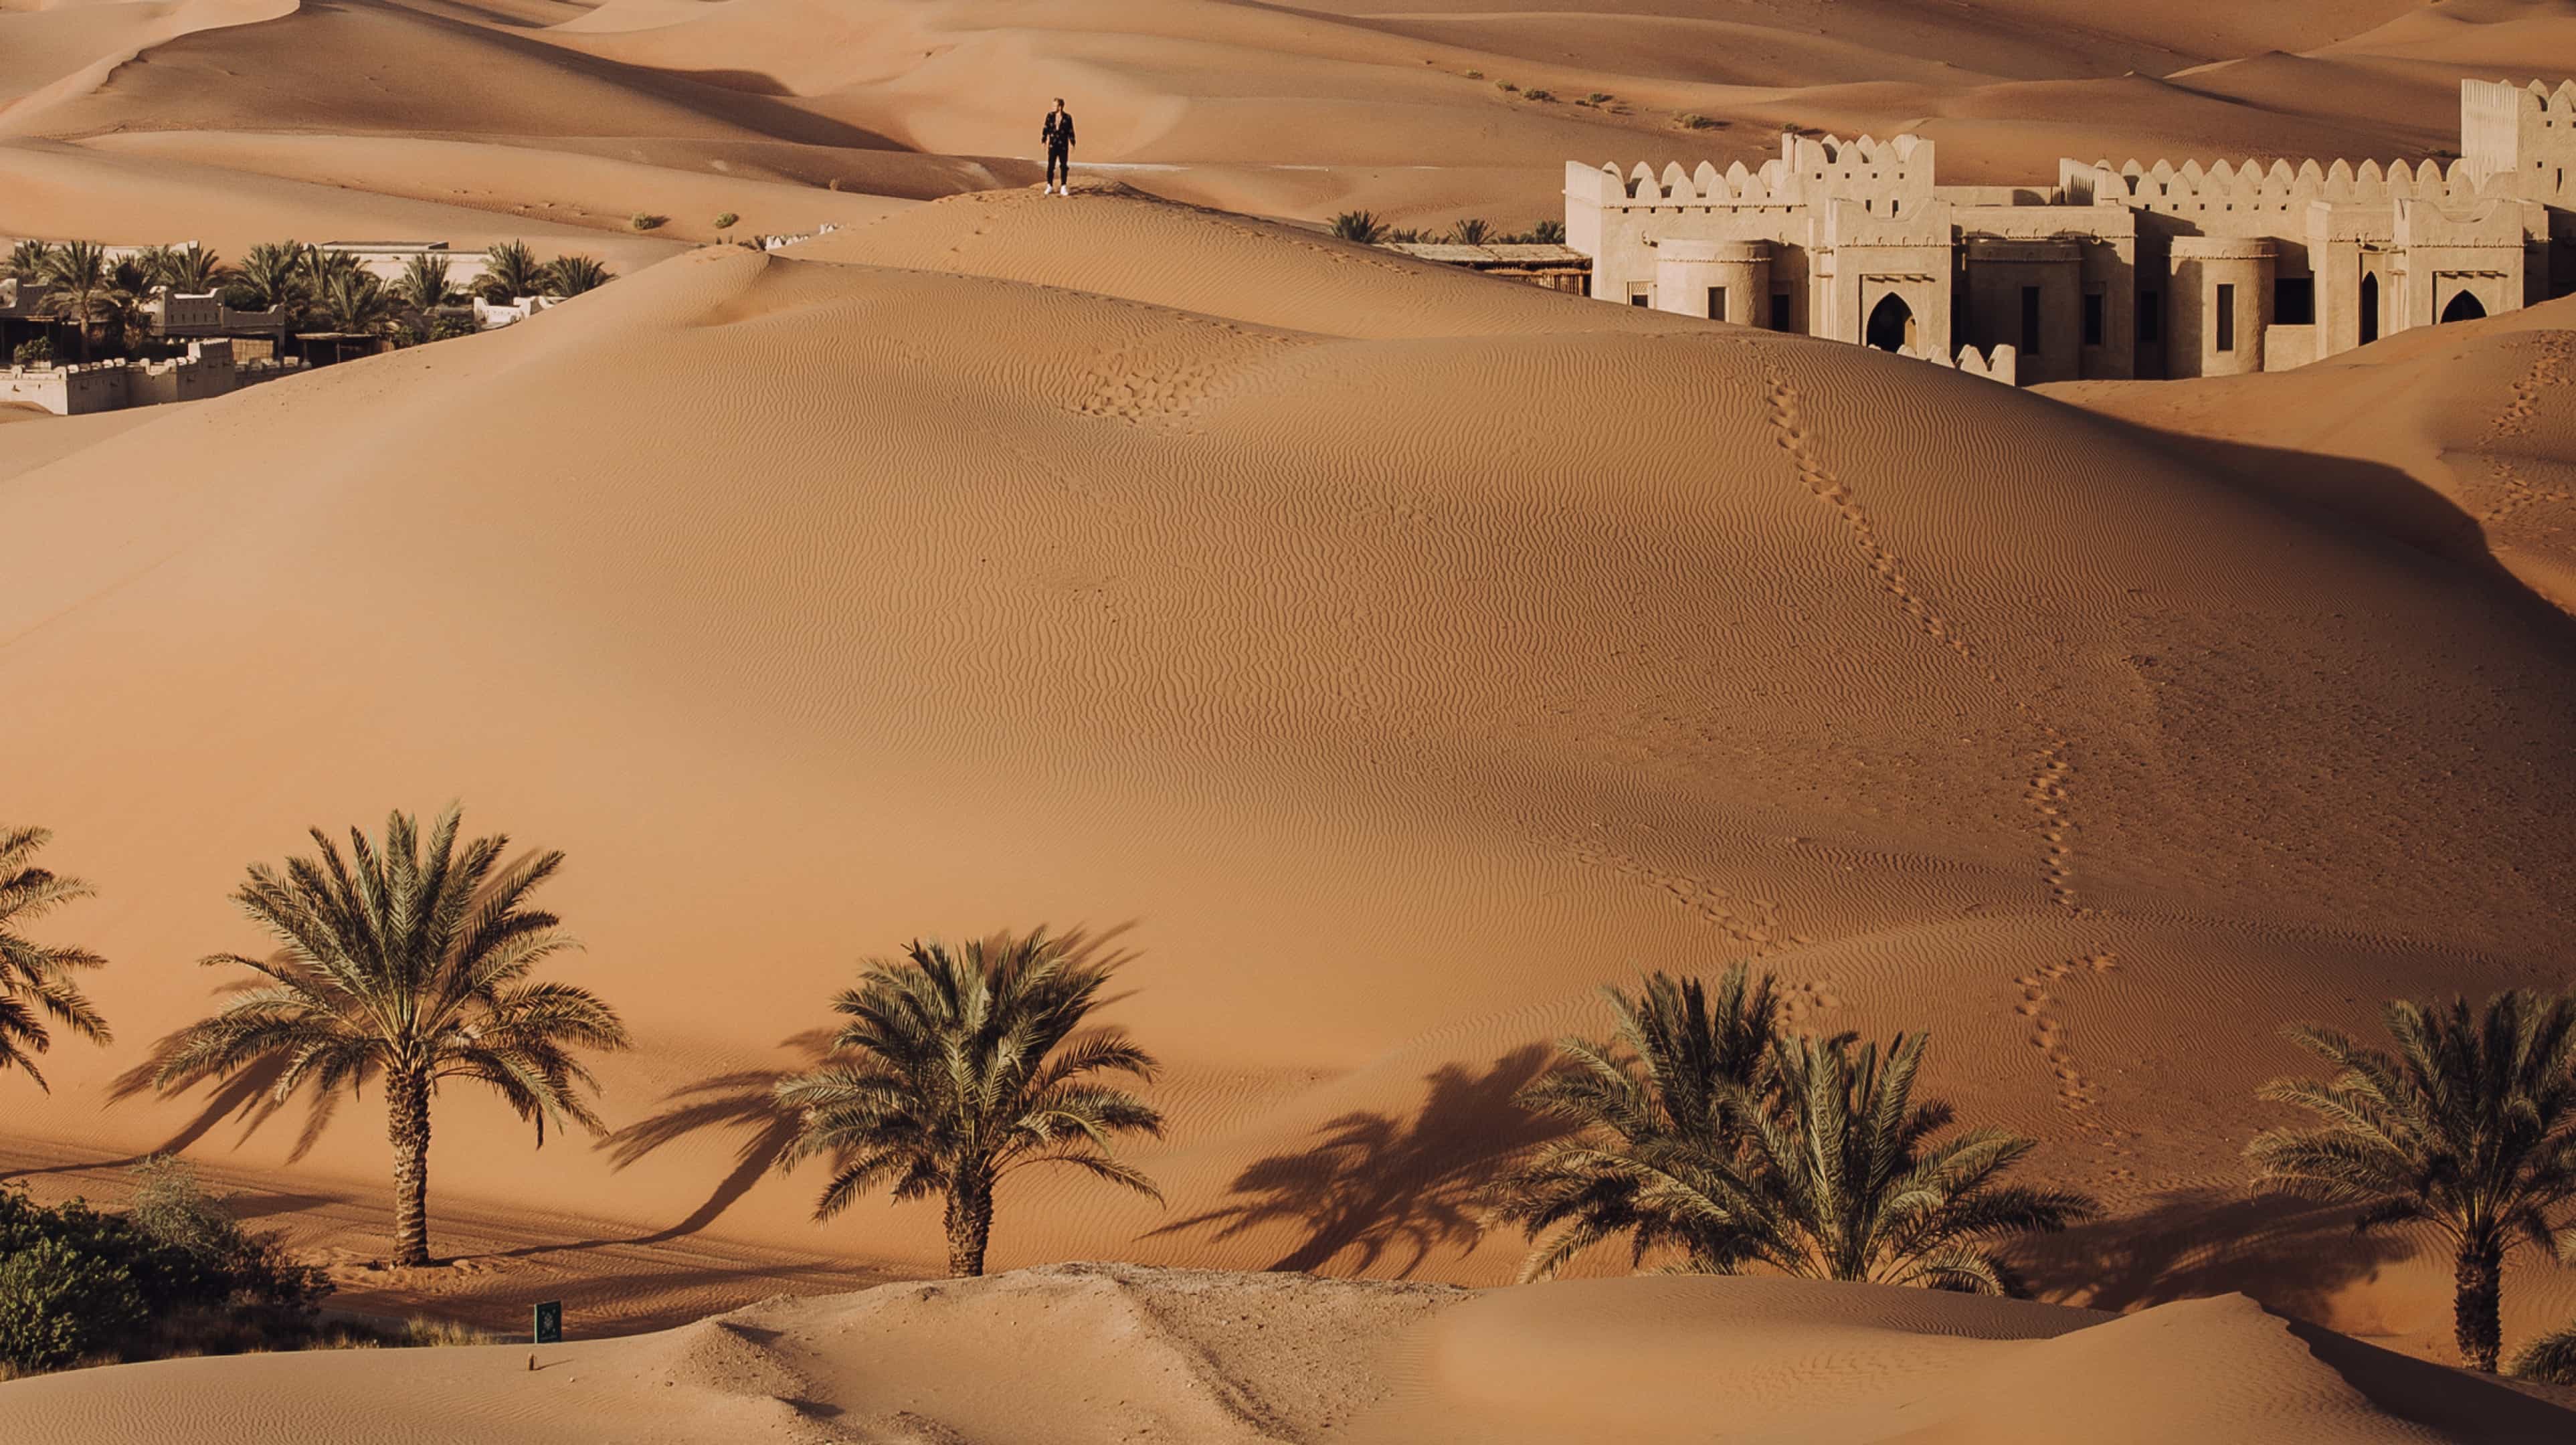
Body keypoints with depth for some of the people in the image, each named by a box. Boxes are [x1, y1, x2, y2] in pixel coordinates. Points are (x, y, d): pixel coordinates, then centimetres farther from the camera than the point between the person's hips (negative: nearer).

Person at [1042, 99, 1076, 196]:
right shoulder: (1050, 116, -1)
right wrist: (1043, 141, 0)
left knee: (1064, 166, 1)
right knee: (1051, 166, 1)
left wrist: (1072, 144, -1)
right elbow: (1046, 129, 3)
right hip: (1053, 145, 1)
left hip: (1063, 146, -1)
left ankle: (1063, 188, 8)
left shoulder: (1067, 117, -5)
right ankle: (1050, 187, 10)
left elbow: (1071, 132, 0)